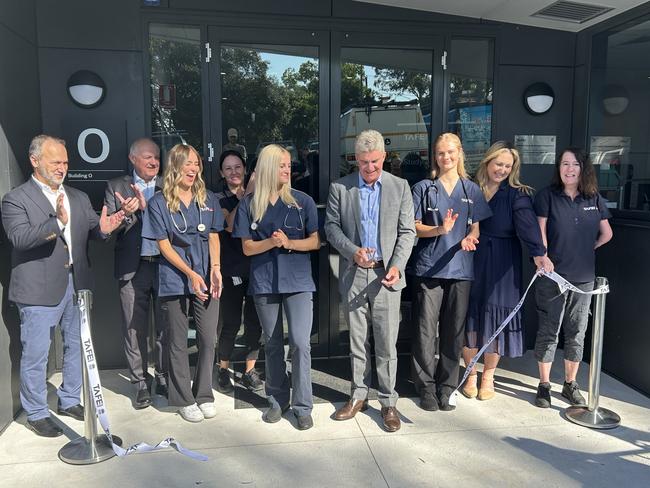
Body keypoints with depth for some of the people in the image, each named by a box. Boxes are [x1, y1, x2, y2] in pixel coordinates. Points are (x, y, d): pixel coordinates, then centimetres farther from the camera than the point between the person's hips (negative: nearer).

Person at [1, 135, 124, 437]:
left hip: (77, 284, 6)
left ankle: (69, 401, 34)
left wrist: (102, 229, -15)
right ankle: (36, 414, 21)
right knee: (35, 354, 4)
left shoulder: (79, 198, 12)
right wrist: (57, 222, -34)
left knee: (76, 347, 16)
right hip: (40, 289, -6)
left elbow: (91, 230, 9)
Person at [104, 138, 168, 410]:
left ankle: (164, 377, 23)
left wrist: (146, 207, -17)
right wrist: (125, 213, -21)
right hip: (132, 268, 0)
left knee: (166, 327, 8)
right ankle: (140, 383, 20)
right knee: (135, 329, 7)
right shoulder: (117, 187, 6)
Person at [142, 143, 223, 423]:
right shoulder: (159, 202, -1)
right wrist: (191, 274, -14)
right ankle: (184, 400, 21)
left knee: (208, 340, 4)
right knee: (178, 343, 7)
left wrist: (215, 269, -10)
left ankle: (204, 395, 22)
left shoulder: (208, 199, 9)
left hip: (206, 280, 3)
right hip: (175, 281, -2)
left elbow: (214, 237, 7)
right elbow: (164, 245, -5)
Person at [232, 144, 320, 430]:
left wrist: (289, 243, -15)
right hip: (264, 282, 1)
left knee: (300, 342, -7)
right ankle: (277, 400, 27)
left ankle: (302, 406, 7)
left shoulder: (303, 201, 1)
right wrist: (271, 242, -17)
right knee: (272, 343, 12)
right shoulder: (249, 204, 2)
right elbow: (248, 248, 2)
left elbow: (315, 242, 2)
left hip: (298, 280, -1)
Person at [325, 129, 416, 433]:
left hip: (386, 274, -1)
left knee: (387, 342, 2)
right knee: (357, 340, 11)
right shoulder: (340, 188, 4)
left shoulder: (400, 187, 4)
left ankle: (388, 401, 16)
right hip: (353, 274, 1)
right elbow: (331, 226, 4)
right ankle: (358, 395, 26)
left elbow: (407, 232, 1)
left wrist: (397, 266, -12)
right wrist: (353, 251, -12)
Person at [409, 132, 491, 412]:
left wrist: (470, 239, -11)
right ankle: (426, 387, 13)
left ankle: (446, 387, 20)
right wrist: (441, 229, -18)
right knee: (426, 331, -1)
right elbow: (414, 227, 0)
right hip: (428, 268, -2)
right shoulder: (423, 188, 5)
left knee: (454, 331, 6)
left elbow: (475, 228, 12)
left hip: (460, 268, 2)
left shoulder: (471, 190, 13)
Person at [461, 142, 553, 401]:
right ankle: (471, 374, 25)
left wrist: (538, 252, -32)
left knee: (495, 320, 5)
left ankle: (488, 376, 25)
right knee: (470, 318, 5)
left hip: (501, 267, -1)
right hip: (471, 263, 1)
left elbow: (527, 224, -18)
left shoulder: (517, 195, -2)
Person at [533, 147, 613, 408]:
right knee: (548, 331, 4)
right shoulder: (547, 196, -3)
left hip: (583, 277, 3)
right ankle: (544, 384, 16)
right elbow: (540, 232, -7)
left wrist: (585, 249, 13)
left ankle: (570, 384, 26)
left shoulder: (595, 199, 6)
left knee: (577, 332, 11)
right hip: (552, 276, -3)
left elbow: (606, 234, 17)